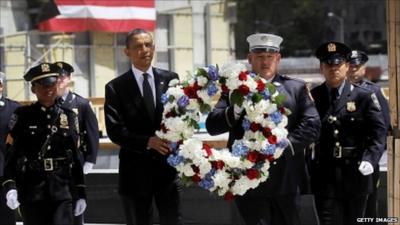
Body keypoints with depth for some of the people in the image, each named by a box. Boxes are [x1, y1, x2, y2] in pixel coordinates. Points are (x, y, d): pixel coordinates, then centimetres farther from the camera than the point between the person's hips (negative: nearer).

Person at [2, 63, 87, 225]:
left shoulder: (69, 117, 9)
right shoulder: (23, 116, 2)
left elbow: (76, 158, 12)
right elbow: (11, 155, -2)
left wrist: (81, 194, 9)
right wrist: (10, 188, -15)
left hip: (62, 192, 1)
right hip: (31, 192, -1)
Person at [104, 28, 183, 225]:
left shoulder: (170, 79, 8)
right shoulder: (116, 87, 1)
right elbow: (115, 131, -7)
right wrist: (148, 142, -19)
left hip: (168, 166, 1)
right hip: (136, 170, -1)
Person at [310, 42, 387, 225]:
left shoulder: (364, 97, 2)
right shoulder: (312, 98, 4)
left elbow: (378, 133, -3)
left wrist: (369, 159, -19)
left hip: (355, 175, 1)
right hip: (325, 176, -1)